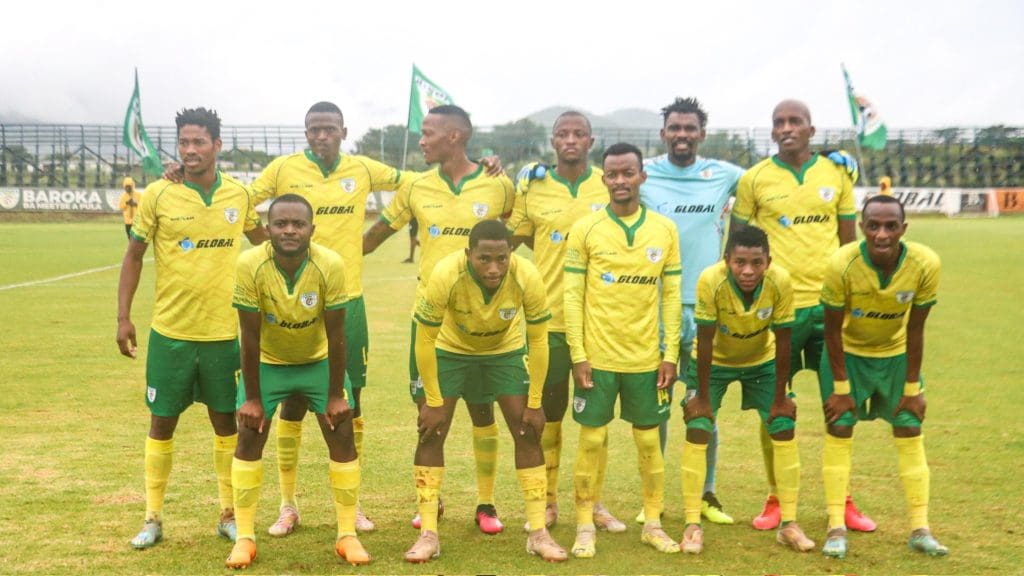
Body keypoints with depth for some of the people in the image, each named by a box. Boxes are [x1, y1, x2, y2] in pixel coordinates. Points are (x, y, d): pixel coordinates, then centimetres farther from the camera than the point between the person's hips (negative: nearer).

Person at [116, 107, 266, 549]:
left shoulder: (239, 195, -1)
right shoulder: (157, 195, -7)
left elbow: (262, 240, 17)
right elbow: (134, 255, 0)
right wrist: (123, 317, -5)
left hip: (225, 331, 2)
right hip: (171, 331, -1)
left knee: (226, 421, 10)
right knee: (162, 423, 7)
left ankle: (229, 514, 23)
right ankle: (153, 518, 21)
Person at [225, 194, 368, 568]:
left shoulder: (330, 265, -28)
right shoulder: (250, 265, -28)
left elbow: (336, 336, -19)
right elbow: (250, 337, -20)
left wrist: (337, 394, -14)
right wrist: (252, 397, -15)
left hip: (319, 361, 0)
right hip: (268, 362, 0)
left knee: (342, 438, -3)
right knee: (249, 438, -4)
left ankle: (348, 535, 9)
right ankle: (245, 537, 7)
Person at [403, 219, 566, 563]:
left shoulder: (527, 277, -32)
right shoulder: (445, 276, -37)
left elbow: (538, 341, -17)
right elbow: (425, 341, -24)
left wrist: (535, 403, -13)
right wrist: (434, 403, -19)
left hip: (506, 350, 1)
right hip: (450, 349, -1)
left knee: (528, 432, -5)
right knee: (431, 433, -8)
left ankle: (538, 533, 5)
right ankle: (428, 535, 1)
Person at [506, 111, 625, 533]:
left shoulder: (611, 185, 4)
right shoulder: (532, 185, 3)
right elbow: (512, 236, 13)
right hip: (549, 318, 0)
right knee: (548, 412, 7)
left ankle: (593, 501, 20)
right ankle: (547, 501, 20)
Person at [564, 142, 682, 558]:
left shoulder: (664, 230, 3)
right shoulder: (584, 230, -3)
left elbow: (671, 295, 5)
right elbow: (572, 296, -4)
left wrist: (670, 355, 0)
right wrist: (578, 355, -9)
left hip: (647, 358, 2)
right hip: (597, 356, -2)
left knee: (649, 441, 9)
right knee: (592, 440, 4)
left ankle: (653, 524, 23)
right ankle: (585, 526, 16)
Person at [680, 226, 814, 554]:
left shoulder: (780, 282, -30)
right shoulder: (711, 281, -35)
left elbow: (782, 343, -19)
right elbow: (705, 343, -26)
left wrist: (779, 399, -12)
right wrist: (702, 399, -19)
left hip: (761, 361, 2)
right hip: (714, 362, -2)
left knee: (784, 429, -4)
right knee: (697, 430, -11)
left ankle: (789, 524, 8)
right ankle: (693, 525, -1)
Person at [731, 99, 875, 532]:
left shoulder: (836, 174, 5)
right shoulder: (754, 179, -1)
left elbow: (849, 242, 11)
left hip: (829, 303, 2)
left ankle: (843, 500, 20)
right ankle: (775, 500, 20)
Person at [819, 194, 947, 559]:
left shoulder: (925, 263, -26)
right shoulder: (842, 264, -31)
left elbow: (914, 330, -14)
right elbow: (833, 329, -19)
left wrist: (912, 388, -9)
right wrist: (840, 387, -15)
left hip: (896, 354, 2)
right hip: (848, 353, -2)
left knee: (910, 433, 0)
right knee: (839, 430, -7)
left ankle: (920, 530, 6)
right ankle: (836, 529, -1)